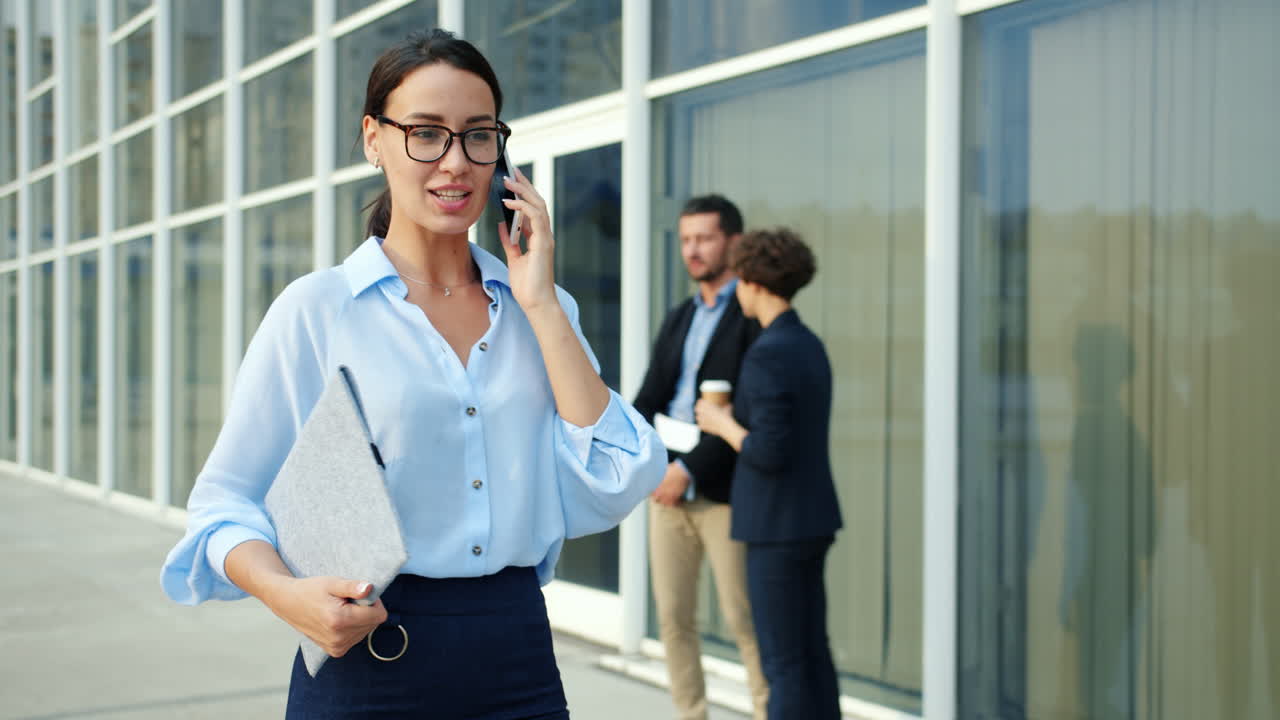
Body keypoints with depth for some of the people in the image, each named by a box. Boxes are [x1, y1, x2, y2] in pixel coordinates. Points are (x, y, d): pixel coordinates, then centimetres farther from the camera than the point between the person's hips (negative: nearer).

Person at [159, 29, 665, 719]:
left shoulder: (542, 308, 6)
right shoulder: (316, 309, -5)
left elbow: (609, 492, -6)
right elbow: (225, 501, -3)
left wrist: (540, 305, -8)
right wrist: (286, 593, -23)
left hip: (519, 662, 3)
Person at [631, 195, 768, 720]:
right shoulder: (677, 320, 16)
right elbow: (650, 399, 9)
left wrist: (690, 469, -19)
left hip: (724, 493, -7)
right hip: (669, 488, 7)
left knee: (742, 618, -1)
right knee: (673, 617, 8)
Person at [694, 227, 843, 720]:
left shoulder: (767, 352, -20)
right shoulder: (810, 345, 10)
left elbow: (771, 454, -23)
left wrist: (721, 425, -8)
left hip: (778, 526, -9)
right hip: (810, 517, 9)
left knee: (783, 662, -1)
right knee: (810, 652, 14)